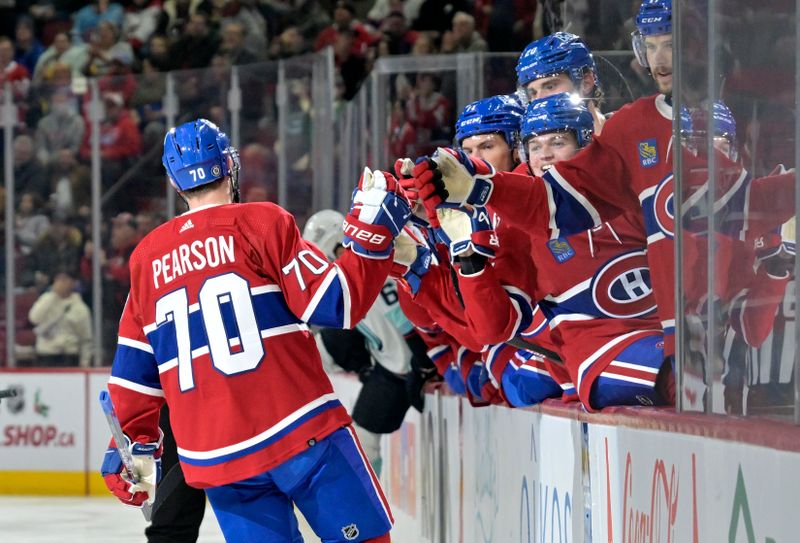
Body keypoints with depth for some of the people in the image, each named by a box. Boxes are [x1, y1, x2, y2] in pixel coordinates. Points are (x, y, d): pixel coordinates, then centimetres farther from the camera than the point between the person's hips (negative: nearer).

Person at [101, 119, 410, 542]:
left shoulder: (146, 258, 14)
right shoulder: (261, 222, -1)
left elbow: (134, 370, 17)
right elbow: (334, 304, -8)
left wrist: (137, 444, 26)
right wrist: (371, 234, -1)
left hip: (212, 455, 5)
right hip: (298, 428, -5)